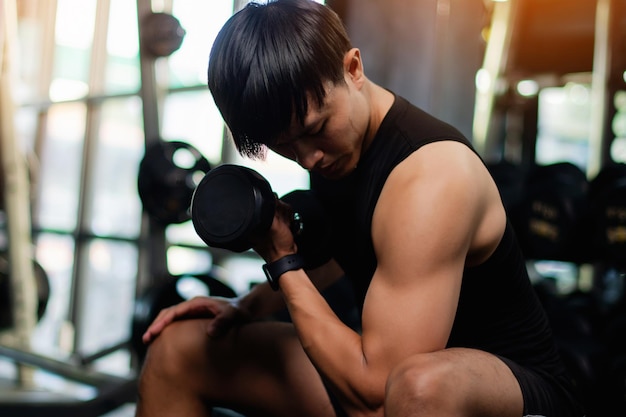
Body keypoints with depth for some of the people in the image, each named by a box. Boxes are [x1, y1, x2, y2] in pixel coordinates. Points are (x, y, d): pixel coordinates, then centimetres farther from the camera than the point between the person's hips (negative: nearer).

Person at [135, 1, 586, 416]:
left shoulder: (430, 176, -28)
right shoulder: (329, 145, -1)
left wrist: (283, 262, -19)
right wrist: (248, 306, 5)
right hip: (391, 363, 8)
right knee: (177, 349, 2)